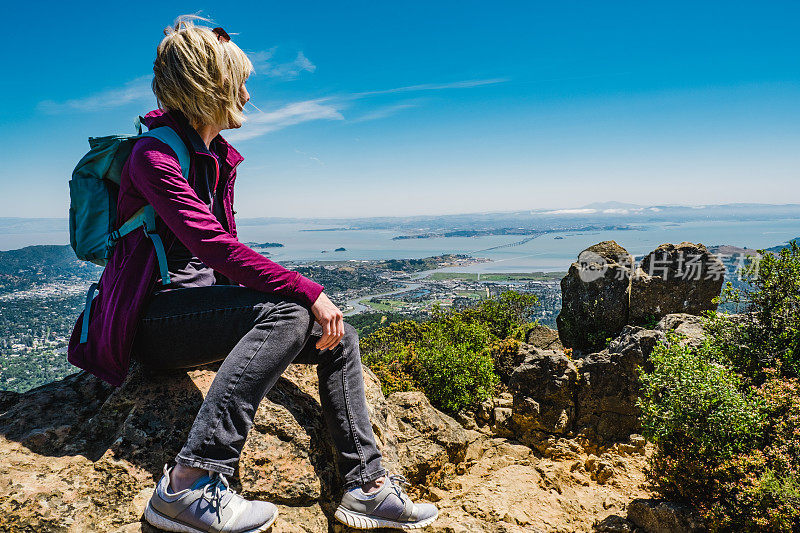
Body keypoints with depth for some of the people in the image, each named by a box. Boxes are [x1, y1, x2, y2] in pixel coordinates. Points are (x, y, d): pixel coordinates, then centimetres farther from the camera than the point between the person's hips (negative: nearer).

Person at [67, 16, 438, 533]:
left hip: (206, 301, 8)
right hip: (153, 317, -8)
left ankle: (366, 485, -5)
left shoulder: (220, 158, 16)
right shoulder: (154, 155, -12)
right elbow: (214, 247, -25)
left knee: (340, 336, -4)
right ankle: (190, 482, -32)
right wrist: (308, 291, -27)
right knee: (287, 313, -32)